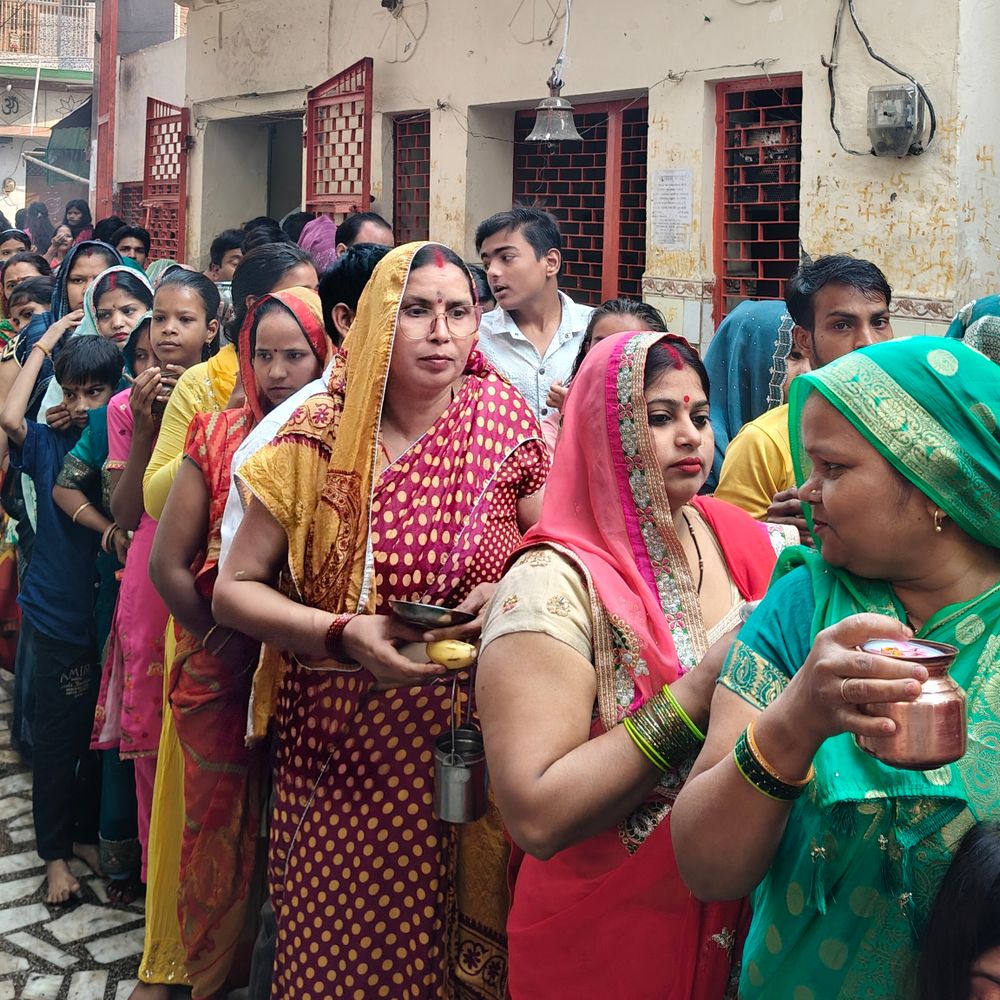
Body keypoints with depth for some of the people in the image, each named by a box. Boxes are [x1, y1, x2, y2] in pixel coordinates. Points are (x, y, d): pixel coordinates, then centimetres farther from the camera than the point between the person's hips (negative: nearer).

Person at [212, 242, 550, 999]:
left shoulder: (505, 425, -2)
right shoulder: (319, 438, -3)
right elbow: (234, 591, -1)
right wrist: (344, 633, -16)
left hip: (475, 747, 1)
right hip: (343, 751, 0)